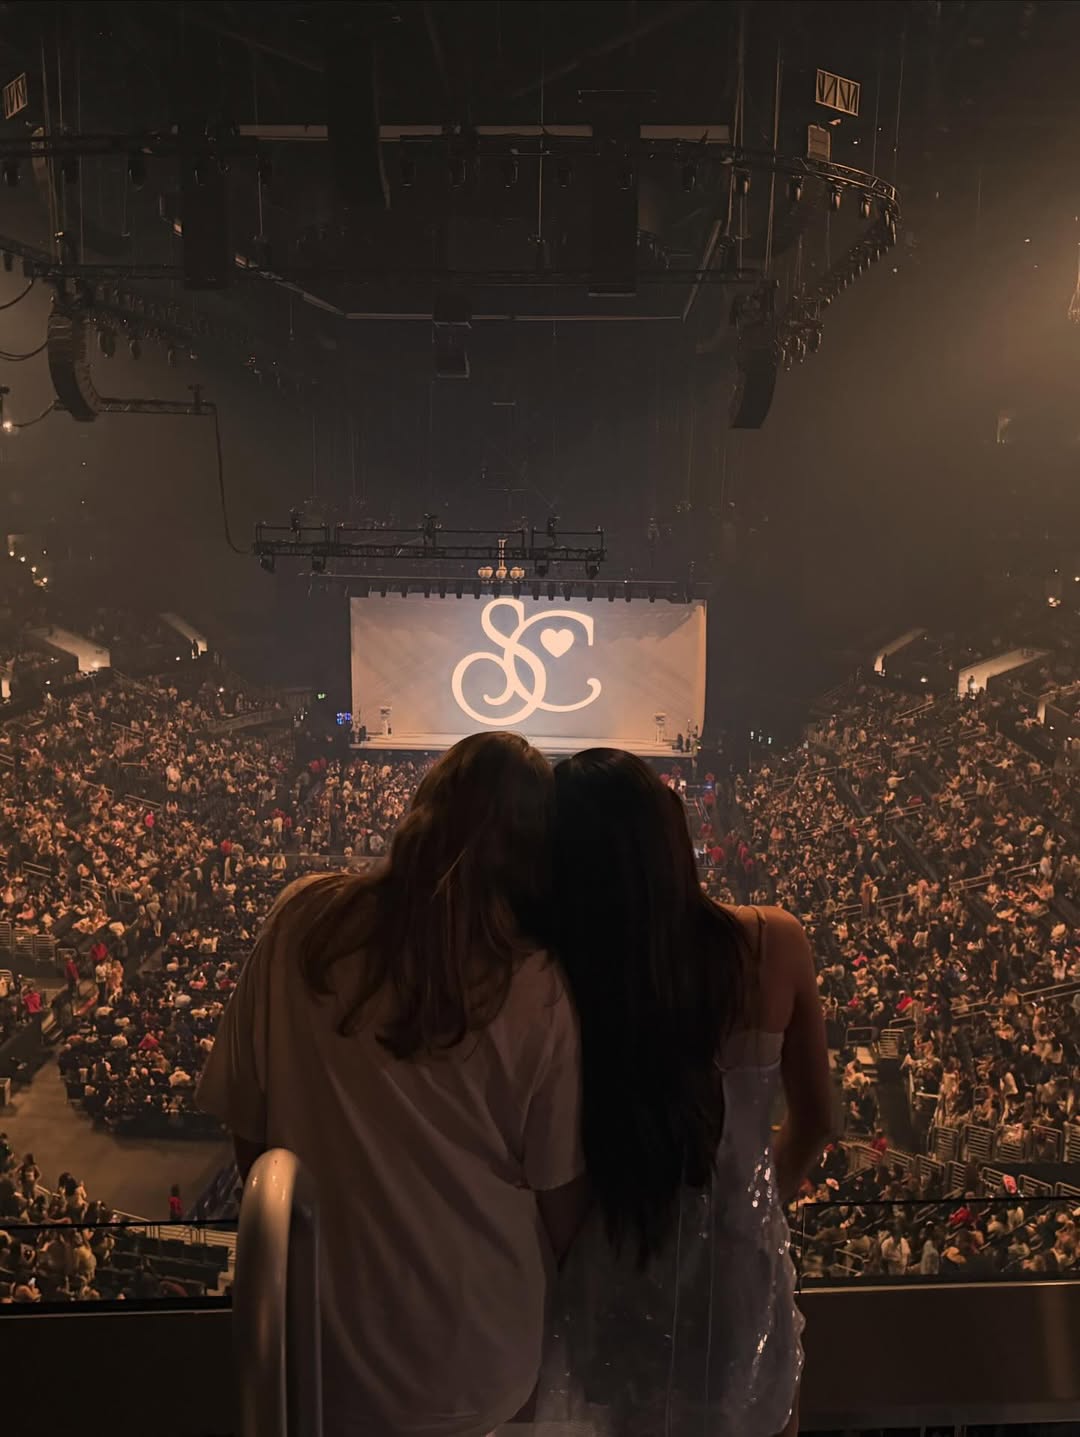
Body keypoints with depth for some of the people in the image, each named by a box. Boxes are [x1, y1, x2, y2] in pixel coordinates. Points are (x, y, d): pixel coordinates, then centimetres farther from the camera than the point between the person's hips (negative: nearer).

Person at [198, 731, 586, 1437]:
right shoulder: (538, 989, -20)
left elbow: (247, 1125, -5)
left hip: (327, 1346, 1)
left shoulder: (304, 918, -15)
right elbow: (562, 1200, -10)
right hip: (482, 1361, -1)